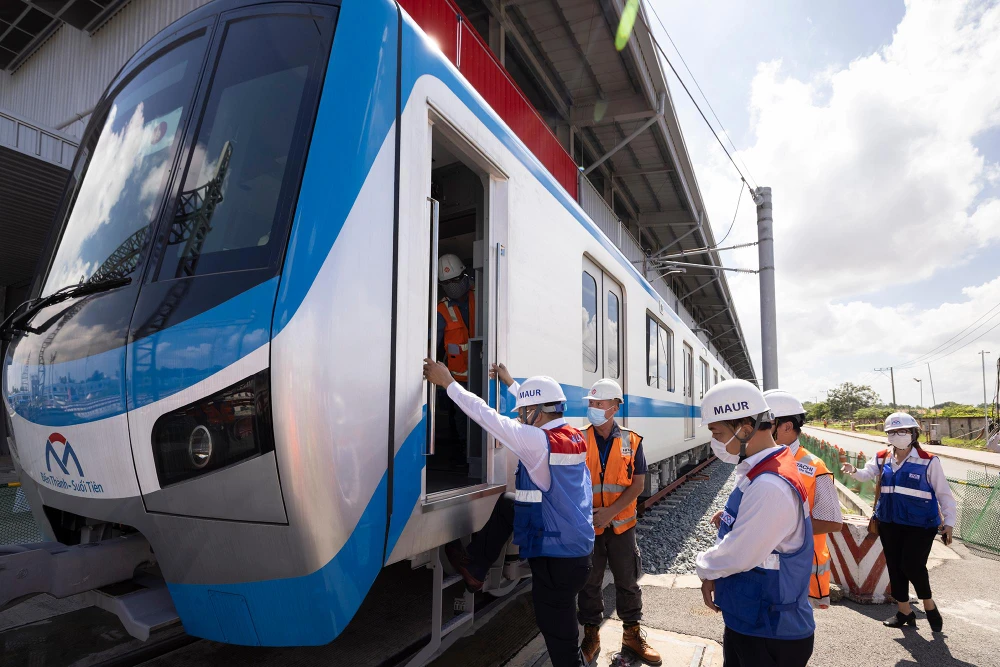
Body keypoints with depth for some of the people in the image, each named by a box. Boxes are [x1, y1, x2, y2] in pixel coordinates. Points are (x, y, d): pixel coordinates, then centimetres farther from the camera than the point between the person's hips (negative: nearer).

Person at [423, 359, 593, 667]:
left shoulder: (539, 442, -22)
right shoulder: (573, 436, 1)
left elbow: (488, 416, -18)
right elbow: (539, 404, 19)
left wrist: (448, 382, -9)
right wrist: (510, 382, 30)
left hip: (556, 560, -9)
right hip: (576, 548, 9)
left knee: (561, 641, 6)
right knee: (506, 506, 20)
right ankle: (474, 569, 31)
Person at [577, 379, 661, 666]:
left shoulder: (631, 442, -3)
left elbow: (638, 484, -5)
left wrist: (610, 511, -16)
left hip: (621, 525, 1)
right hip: (587, 525, 0)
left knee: (628, 581, 14)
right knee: (589, 583, 11)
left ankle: (632, 634, 32)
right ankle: (591, 635, 29)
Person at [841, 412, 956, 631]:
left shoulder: (928, 461, -7)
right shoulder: (882, 459, 4)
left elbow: (944, 493, -4)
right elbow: (866, 474, -8)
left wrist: (949, 522, -9)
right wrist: (853, 471, -31)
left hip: (920, 525, -5)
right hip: (889, 523, 5)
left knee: (912, 565, -9)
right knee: (894, 566, 11)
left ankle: (929, 604, 21)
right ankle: (904, 611, 27)